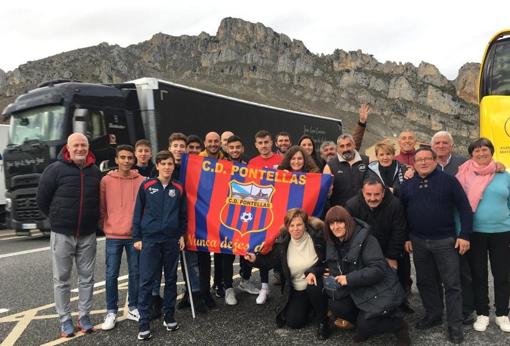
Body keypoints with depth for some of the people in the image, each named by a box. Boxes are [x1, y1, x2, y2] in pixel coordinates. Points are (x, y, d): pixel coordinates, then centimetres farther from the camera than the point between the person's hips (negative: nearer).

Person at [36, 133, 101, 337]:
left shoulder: (95, 172, 6)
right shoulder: (56, 169, -6)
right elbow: (42, 199, 0)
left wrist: (92, 220, 11)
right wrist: (58, 219, 5)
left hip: (88, 235, 3)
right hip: (62, 234, -3)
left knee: (87, 278, 8)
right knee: (61, 279, 5)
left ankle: (84, 317, 20)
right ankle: (65, 320, 16)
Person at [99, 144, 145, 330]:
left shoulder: (141, 181, -1)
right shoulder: (106, 180, -1)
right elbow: (101, 207, 4)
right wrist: (104, 226, 3)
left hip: (135, 235, 1)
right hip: (113, 235, -1)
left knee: (135, 273, 9)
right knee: (111, 275, 4)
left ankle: (133, 308, 24)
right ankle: (111, 312, 17)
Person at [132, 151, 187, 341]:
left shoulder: (178, 188, 5)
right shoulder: (146, 186, -1)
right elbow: (138, 213, 2)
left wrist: (182, 235, 6)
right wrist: (137, 237, 0)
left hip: (172, 239, 2)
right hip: (150, 239, -2)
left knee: (171, 279, 10)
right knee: (146, 281, -1)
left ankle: (169, 316, 24)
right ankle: (144, 322, 8)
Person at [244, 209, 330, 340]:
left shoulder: (317, 237, -15)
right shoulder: (282, 243, -7)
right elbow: (271, 261, 4)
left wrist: (314, 272, -29)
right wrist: (256, 259, -14)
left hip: (314, 282, -3)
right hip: (296, 290, 3)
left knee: (314, 288, -37)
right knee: (293, 322, -7)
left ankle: (322, 322, -10)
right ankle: (308, 306, 28)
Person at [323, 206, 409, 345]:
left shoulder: (366, 239, -21)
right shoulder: (332, 244, 0)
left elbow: (379, 269, -28)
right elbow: (336, 270, 11)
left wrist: (349, 279, -29)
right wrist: (333, 279, -12)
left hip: (380, 291, -7)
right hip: (359, 292, 7)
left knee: (365, 325, -17)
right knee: (336, 306, -13)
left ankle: (398, 325, 11)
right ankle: (365, 325, 12)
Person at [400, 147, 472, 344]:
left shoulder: (448, 181, -5)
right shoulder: (407, 185, 5)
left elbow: (464, 208, -5)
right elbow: (402, 213, 10)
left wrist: (464, 235, -10)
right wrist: (405, 238, 7)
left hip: (445, 240, -3)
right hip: (418, 241, 4)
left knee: (451, 283, 3)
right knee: (425, 281, 14)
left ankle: (455, 324, 13)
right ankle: (433, 314, 31)